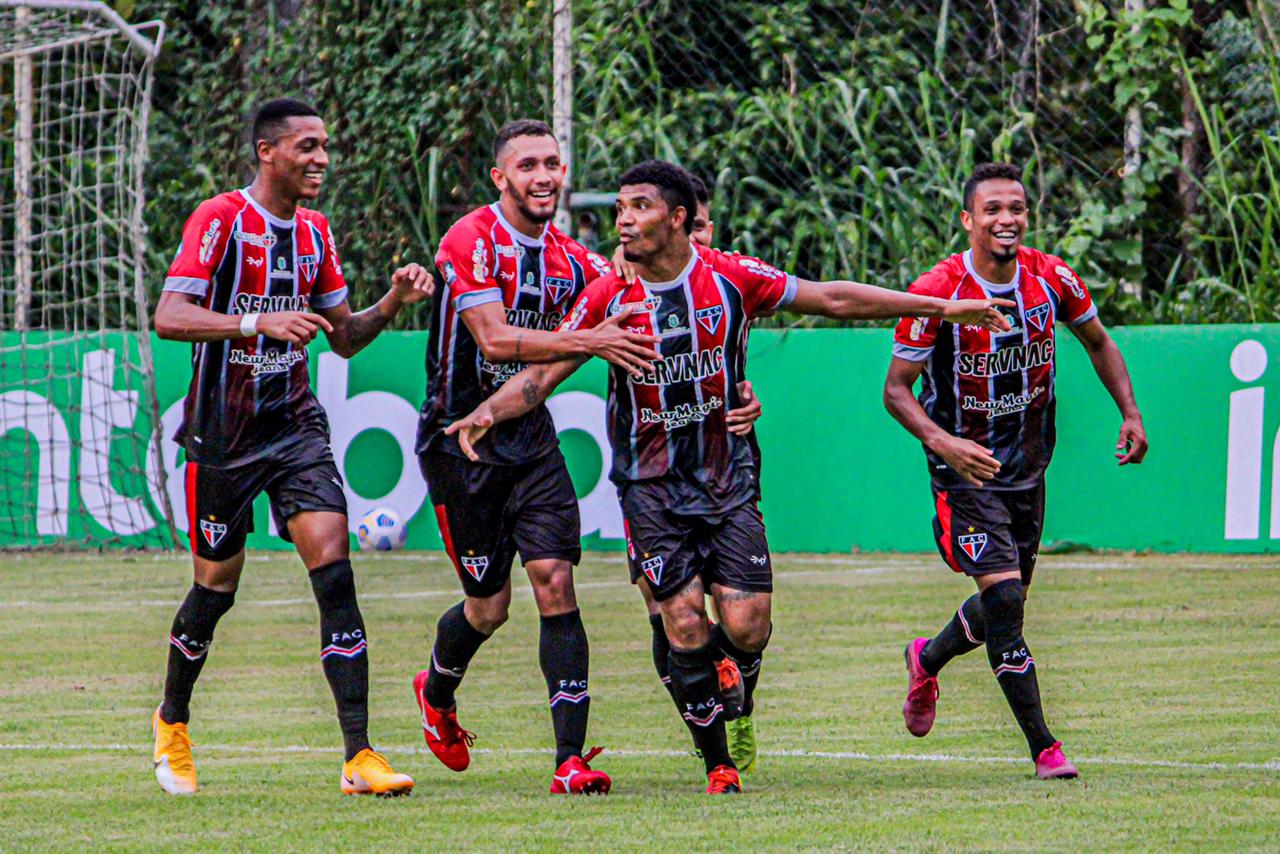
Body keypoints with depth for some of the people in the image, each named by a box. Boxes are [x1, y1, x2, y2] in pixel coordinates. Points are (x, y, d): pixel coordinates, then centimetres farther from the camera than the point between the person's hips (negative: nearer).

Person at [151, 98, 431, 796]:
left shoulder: (314, 231, 9)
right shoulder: (221, 220, -11)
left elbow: (344, 338, 17)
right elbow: (168, 317, -21)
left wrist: (391, 303, -2)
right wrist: (260, 322, -33)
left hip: (295, 424, 5)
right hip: (222, 435, -5)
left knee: (333, 566, -12)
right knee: (216, 586, 6)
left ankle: (359, 757, -16)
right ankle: (172, 723, 34)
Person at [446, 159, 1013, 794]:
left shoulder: (731, 278, -6)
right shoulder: (608, 297, -6)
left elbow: (833, 298, 2)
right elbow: (543, 372, -4)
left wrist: (942, 308, 2)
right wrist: (489, 411, -24)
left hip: (728, 477, 1)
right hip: (652, 485, 0)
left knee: (747, 628, -9)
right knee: (685, 627, -10)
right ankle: (719, 765, 6)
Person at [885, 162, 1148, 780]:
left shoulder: (1053, 279, -7)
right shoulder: (938, 293, -19)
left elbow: (1097, 342, 12)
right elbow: (896, 388, -14)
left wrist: (1130, 414, 0)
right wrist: (939, 440, -32)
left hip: (1028, 466, 5)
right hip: (965, 468, -5)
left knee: (1007, 600, 16)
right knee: (1003, 595, -16)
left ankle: (927, 659, 47)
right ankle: (1042, 746, -9)